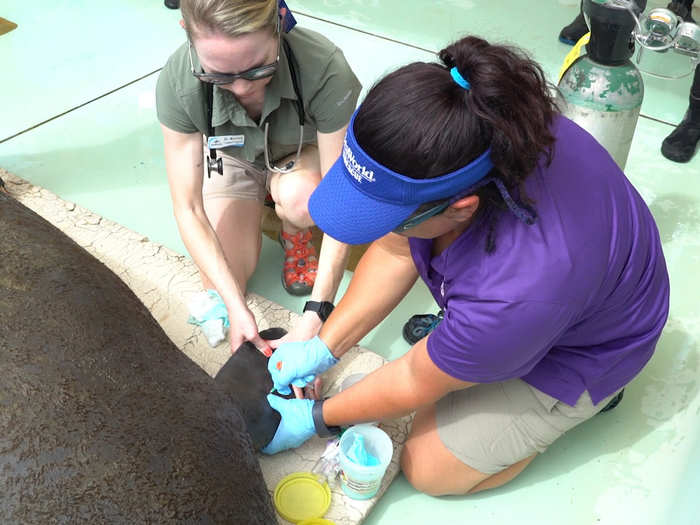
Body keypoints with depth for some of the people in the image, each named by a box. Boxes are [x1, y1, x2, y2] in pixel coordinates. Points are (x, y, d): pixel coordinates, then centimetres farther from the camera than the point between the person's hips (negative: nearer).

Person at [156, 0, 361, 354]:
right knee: (219, 288, -10)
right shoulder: (177, 82, -32)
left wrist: (316, 316, -39)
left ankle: (295, 235, 1)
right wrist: (236, 306, -34)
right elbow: (188, 209, -27)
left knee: (301, 196, -36)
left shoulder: (325, 70, -38)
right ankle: (263, 195, 17)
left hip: (303, 156, -1)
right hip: (233, 161, 2)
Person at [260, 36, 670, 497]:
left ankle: (588, 395, 12)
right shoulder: (452, 137, -29)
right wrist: (324, 347, -9)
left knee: (429, 469, 1)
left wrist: (315, 419, -9)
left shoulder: (518, 294, -45)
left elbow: (414, 383, -25)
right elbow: (396, 250, -11)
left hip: (577, 346, -6)